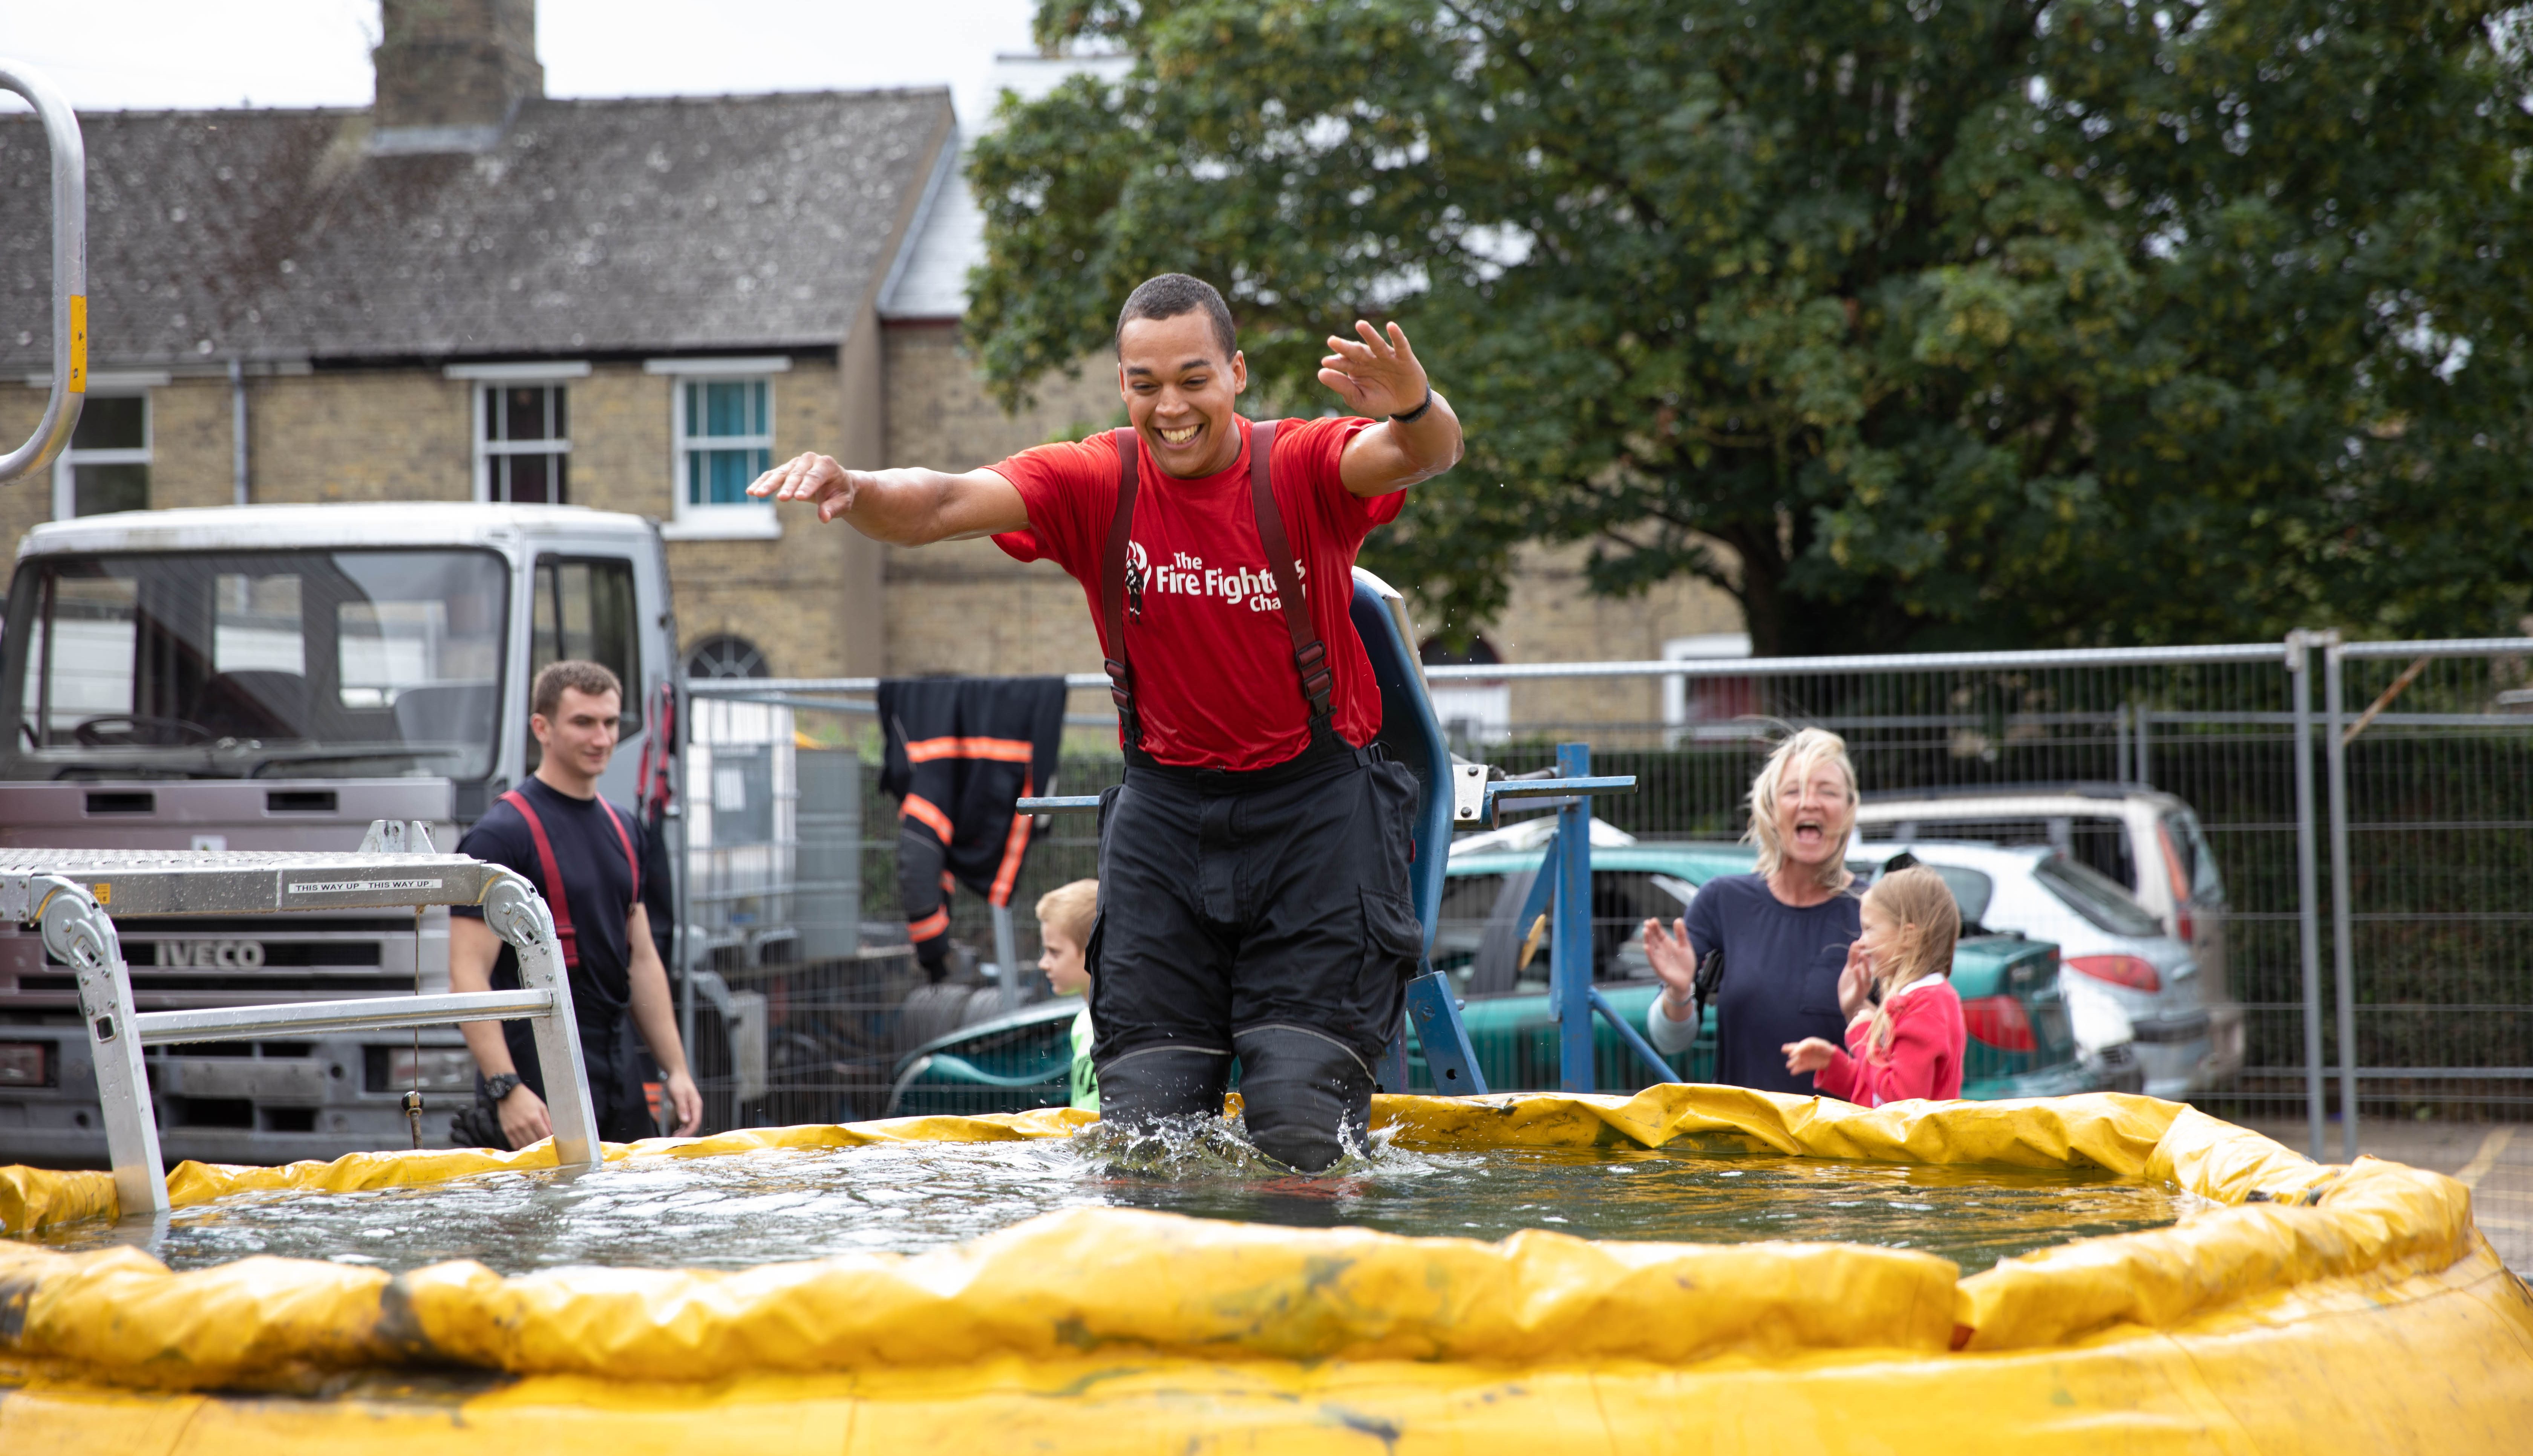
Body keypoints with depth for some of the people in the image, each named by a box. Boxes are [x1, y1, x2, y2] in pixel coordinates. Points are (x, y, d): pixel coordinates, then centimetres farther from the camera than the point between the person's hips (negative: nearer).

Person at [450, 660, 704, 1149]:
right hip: (541, 1082, -7)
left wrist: (676, 1069, 14)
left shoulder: (624, 829, 14)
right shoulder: (501, 835, -10)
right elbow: (469, 974, -15)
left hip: (621, 1075, 7)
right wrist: (506, 1090, -24)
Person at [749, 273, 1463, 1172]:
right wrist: (851, 490, -40)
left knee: (1303, 1133, -8)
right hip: (1165, 809, 3)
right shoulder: (1094, 484, -3)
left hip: (1315, 809, -2)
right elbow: (941, 506, -17)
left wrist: (1413, 409, -55)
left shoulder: (1303, 467, -10)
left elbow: (1426, 456, -30)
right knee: (1144, 1130, -1)